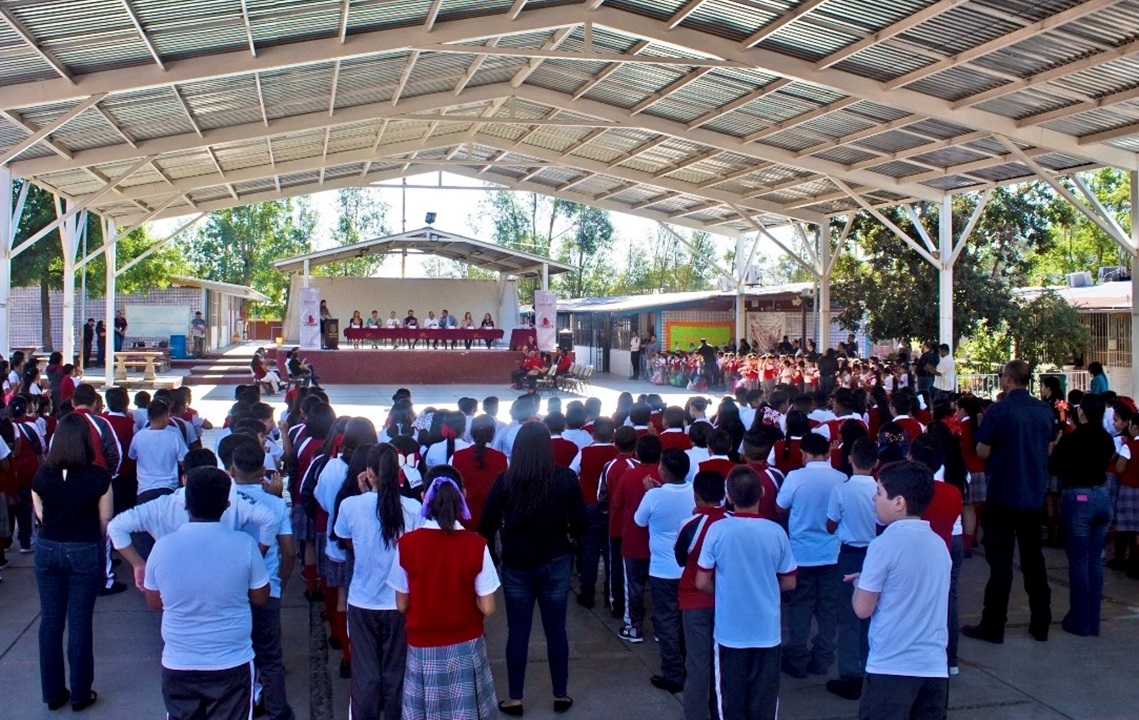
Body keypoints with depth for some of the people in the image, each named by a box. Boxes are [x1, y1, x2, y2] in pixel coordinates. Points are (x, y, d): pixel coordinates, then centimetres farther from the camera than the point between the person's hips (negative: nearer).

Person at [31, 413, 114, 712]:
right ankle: (80, 694, 16)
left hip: (47, 550, 3)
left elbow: (40, 517, 6)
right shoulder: (99, 476, -14)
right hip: (85, 552, -3)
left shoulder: (42, 474, -6)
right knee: (79, 622, 6)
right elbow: (106, 523, -6)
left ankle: (53, 692, 23)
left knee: (50, 620, 13)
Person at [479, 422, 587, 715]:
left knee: (517, 632, 10)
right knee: (556, 630, 13)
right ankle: (561, 696, 24)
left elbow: (487, 526, -9)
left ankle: (515, 699, 19)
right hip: (555, 563, 1)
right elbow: (581, 523, -8)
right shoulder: (566, 478, -10)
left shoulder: (505, 480, -11)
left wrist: (505, 539, 12)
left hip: (515, 565, 0)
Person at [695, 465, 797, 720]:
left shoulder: (717, 530, -12)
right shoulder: (776, 532, -9)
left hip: (730, 630, -1)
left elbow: (702, 583, -7)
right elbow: (789, 583, 1)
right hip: (766, 630, 1)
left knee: (730, 698, 13)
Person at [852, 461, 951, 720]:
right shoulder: (939, 544, 8)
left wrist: (859, 583, 10)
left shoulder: (885, 544, -13)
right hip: (935, 667, 6)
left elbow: (863, 609, -9)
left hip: (891, 667, -6)